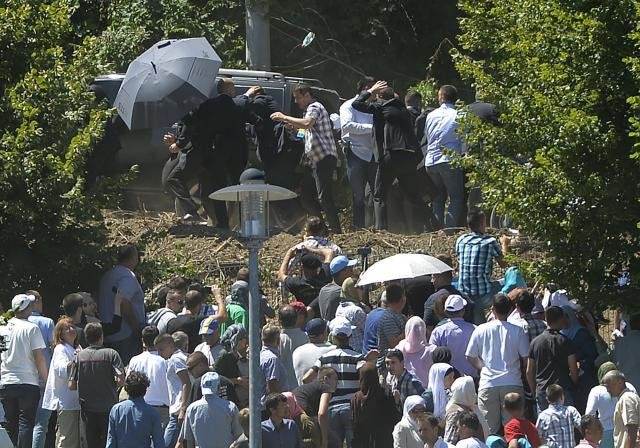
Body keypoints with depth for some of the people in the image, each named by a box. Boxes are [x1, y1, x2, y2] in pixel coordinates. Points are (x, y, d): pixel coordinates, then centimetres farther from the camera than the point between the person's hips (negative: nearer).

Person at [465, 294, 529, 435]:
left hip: (488, 385, 0)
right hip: (512, 384, 0)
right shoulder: (517, 331, -3)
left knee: (489, 430, 4)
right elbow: (526, 356, 3)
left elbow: (471, 357, 6)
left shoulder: (480, 330, 0)